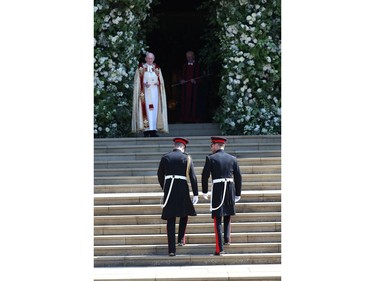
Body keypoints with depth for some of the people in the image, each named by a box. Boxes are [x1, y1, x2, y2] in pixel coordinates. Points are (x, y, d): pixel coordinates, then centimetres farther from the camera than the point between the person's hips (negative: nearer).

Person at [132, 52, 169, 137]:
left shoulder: (157, 68, 12)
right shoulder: (141, 68, 5)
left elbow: (161, 80, 13)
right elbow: (137, 81, 2)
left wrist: (158, 82, -10)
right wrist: (144, 84, -16)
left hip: (154, 91, 3)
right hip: (145, 91, -3)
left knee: (154, 110, -1)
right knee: (146, 109, -11)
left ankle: (153, 129, -1)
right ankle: (146, 129, -15)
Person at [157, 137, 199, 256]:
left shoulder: (165, 157, 6)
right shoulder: (186, 158, 0)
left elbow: (160, 175, 12)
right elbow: (193, 177, -4)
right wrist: (195, 194, -2)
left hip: (169, 189, 2)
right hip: (182, 188, -1)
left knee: (170, 220, 2)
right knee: (184, 214, 24)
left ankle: (172, 249, -2)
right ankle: (181, 239, 22)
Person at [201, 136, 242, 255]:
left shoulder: (210, 158, -4)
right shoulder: (232, 159, 6)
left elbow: (205, 176, -4)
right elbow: (238, 178, 8)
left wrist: (204, 192, 9)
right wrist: (238, 194, 15)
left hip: (217, 190, -3)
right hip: (230, 190, 3)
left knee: (217, 219, 1)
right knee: (227, 215, 27)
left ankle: (219, 249, -3)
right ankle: (227, 238, 17)